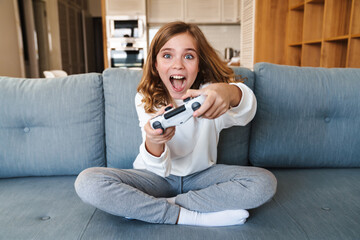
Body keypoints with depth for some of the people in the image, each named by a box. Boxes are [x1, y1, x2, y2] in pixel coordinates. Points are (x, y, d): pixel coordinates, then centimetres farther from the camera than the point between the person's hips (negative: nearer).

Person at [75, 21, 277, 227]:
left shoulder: (210, 92, -12)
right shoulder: (146, 99, -11)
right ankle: (194, 216, -20)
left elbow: (245, 115, -36)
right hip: (158, 177, 0)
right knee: (87, 182, -23)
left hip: (201, 175, 1)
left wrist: (231, 94, -61)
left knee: (265, 182, -23)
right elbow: (160, 170, -20)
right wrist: (153, 142, -44)